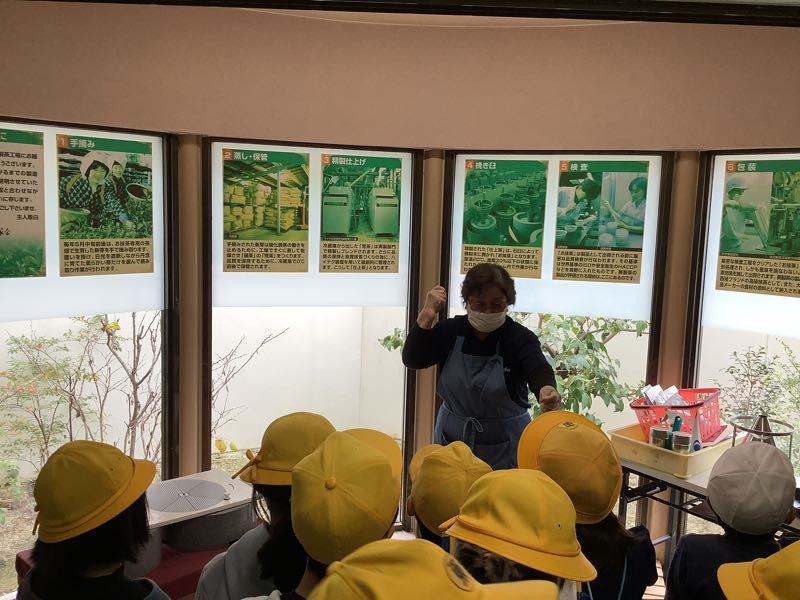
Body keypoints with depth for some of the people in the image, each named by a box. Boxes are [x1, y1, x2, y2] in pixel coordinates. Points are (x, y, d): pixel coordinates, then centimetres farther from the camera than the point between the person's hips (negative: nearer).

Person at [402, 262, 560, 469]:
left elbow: (538, 369, -29)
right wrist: (426, 316, -20)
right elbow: (412, 360, -10)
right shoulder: (450, 330, -3)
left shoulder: (521, 338, -11)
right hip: (451, 438, 3)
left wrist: (546, 389, -52)